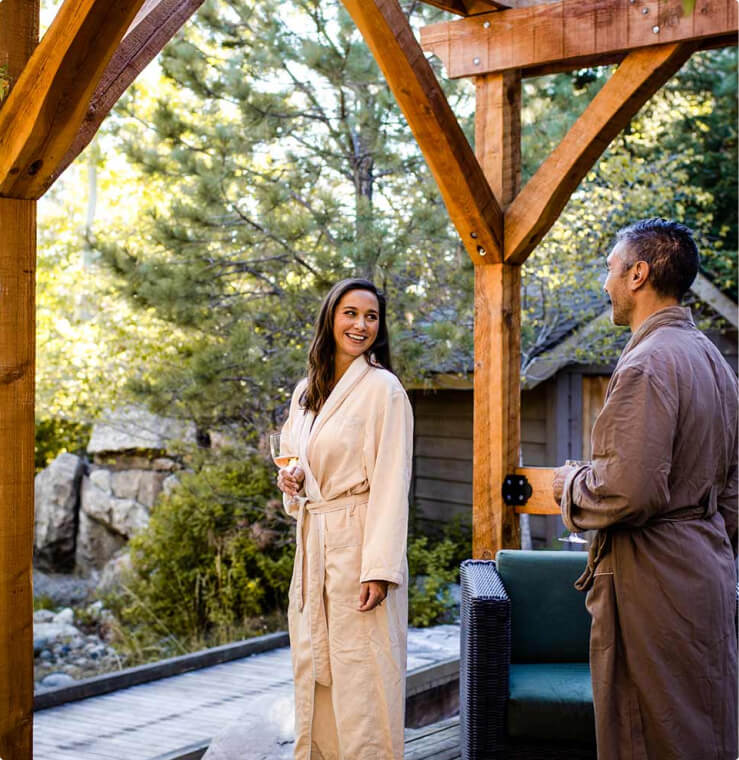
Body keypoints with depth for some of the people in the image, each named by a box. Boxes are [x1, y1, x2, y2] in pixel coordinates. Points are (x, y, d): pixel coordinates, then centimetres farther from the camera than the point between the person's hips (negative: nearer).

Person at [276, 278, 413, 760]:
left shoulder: (382, 388, -7)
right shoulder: (306, 392, 14)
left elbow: (391, 483, -13)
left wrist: (380, 567, -19)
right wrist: (291, 481, 1)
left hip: (359, 544, -7)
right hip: (313, 545, 7)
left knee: (360, 674, -4)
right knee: (314, 671, 10)